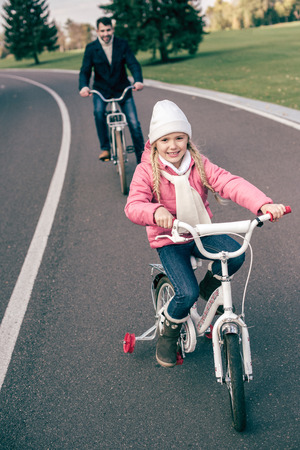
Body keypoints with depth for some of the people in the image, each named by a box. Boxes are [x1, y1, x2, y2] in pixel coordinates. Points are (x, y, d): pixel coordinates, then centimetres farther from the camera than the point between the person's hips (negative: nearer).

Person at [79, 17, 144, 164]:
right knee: (98, 111, -31)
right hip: (101, 89, 0)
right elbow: (85, 70, -10)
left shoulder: (122, 44, -6)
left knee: (134, 123, -6)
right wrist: (83, 87, -31)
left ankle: (141, 159, 7)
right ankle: (105, 148, -18)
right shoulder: (91, 48, -6)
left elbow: (133, 64, -12)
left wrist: (138, 80, -33)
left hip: (122, 88, 0)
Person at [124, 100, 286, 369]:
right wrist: (156, 212, -52)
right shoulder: (147, 171, -13)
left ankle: (209, 288, 9)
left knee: (235, 254, -25)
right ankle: (169, 334, 12)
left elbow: (229, 183, -18)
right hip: (169, 240, -3)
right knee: (187, 293, -21)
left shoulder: (199, 164, -5)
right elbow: (133, 205, -27)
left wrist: (263, 204, -35)